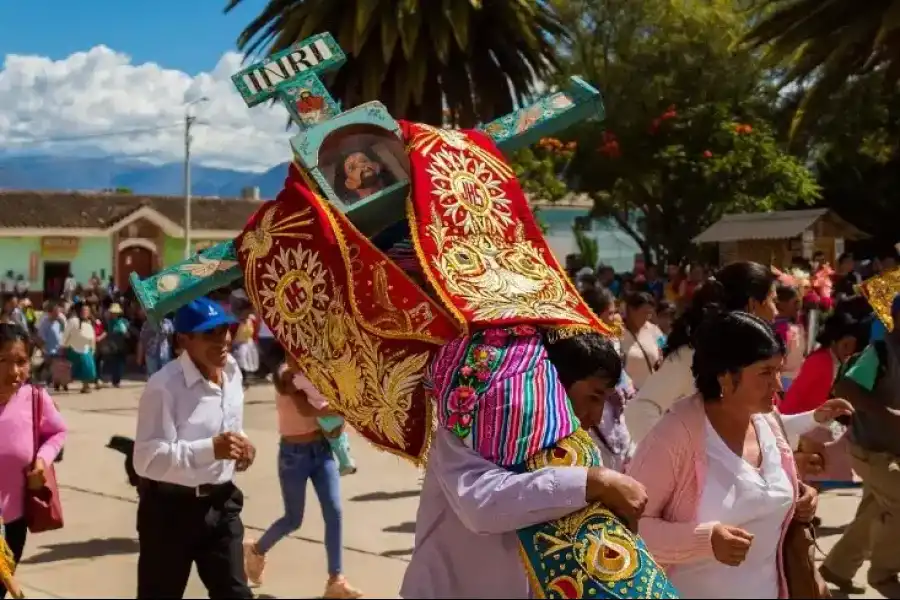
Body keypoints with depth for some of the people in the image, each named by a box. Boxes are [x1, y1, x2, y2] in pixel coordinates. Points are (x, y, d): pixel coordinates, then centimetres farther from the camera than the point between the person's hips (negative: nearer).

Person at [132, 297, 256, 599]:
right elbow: (147, 459, -26)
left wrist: (241, 442, -2)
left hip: (220, 503, 6)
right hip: (170, 507, -6)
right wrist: (210, 449, -33)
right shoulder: (164, 385, -22)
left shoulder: (232, 372, 4)